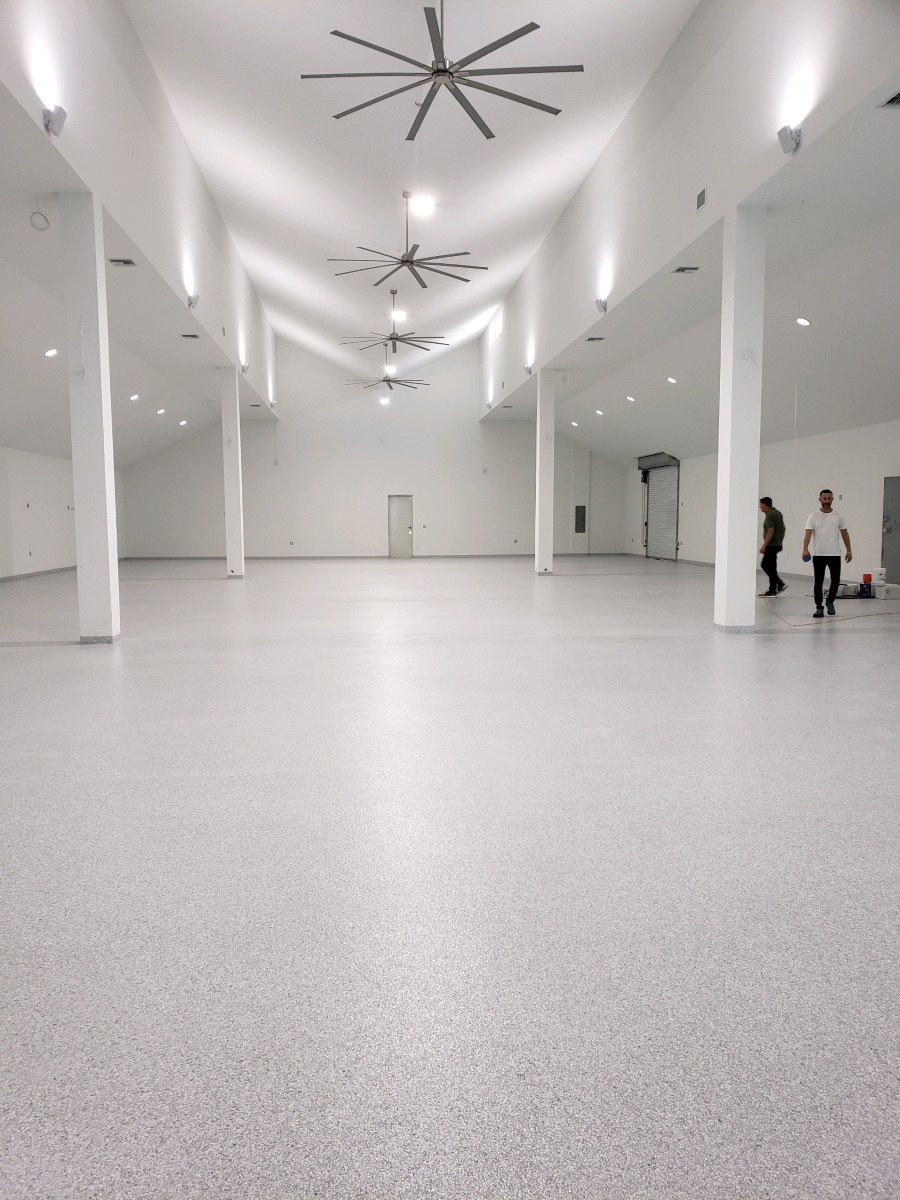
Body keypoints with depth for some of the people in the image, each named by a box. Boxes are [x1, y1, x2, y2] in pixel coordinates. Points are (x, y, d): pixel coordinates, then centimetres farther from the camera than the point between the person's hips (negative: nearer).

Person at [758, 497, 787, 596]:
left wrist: (764, 546, -23)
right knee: (765, 565, 16)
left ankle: (772, 591, 1)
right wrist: (780, 542, 24)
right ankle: (780, 584, 13)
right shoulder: (778, 513, 14)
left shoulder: (769, 515, -16)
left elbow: (771, 531, -24)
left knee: (770, 568, -3)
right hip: (777, 544, 10)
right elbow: (783, 529, 18)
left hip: (771, 546, -10)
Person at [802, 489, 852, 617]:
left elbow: (845, 533, 9)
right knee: (818, 582, 2)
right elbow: (808, 533, -12)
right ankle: (819, 607, 10)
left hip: (834, 554, 2)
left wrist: (849, 550, 4)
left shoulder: (838, 516, 5)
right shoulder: (813, 516, -2)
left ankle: (830, 601, 23)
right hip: (818, 555, -1)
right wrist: (805, 549, -27)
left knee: (835, 580, -1)